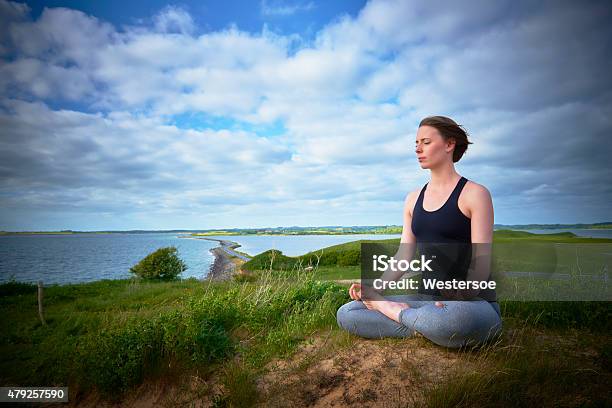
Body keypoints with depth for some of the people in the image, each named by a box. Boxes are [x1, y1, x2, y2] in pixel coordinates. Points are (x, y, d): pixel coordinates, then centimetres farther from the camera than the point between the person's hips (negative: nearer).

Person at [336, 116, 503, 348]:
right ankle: (425, 326, -10)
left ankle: (398, 313, -11)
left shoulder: (475, 194, -5)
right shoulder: (413, 200, 13)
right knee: (345, 314, -8)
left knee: (449, 319, -43)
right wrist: (373, 289, -7)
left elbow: (481, 264, -10)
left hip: (471, 301, -5)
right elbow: (403, 257, 8)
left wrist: (458, 295, -27)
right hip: (424, 297, 5)